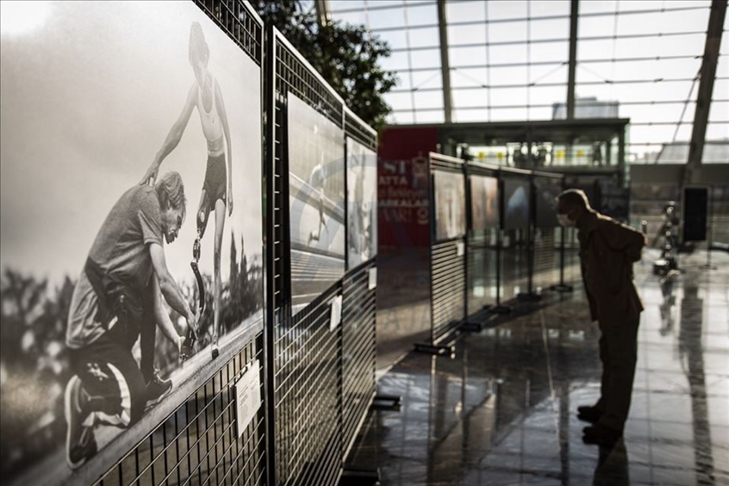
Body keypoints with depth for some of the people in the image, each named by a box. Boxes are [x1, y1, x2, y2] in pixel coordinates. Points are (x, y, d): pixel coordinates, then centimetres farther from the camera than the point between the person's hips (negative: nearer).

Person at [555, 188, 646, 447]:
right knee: (610, 360, 21)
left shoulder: (601, 227, -18)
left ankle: (612, 424, 6)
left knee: (621, 364, -1)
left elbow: (636, 239, -28)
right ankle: (605, 408, 36)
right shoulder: (588, 231, 12)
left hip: (621, 307, -10)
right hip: (608, 308, 10)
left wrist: (624, 270, -15)